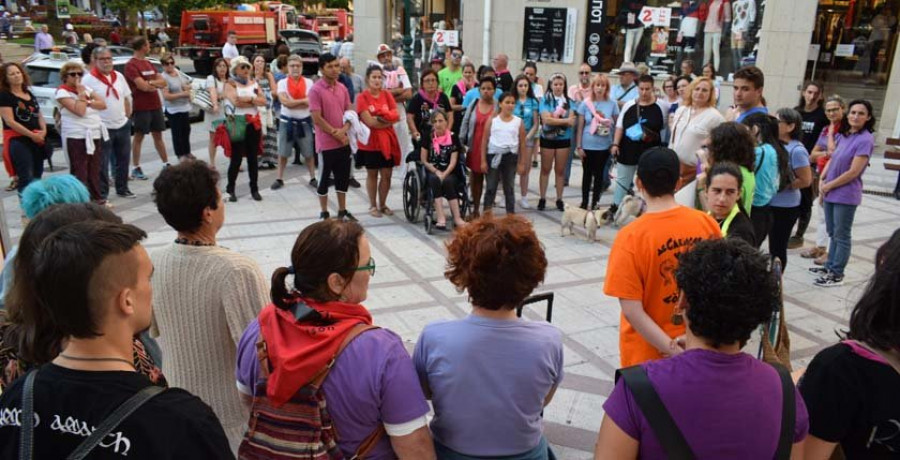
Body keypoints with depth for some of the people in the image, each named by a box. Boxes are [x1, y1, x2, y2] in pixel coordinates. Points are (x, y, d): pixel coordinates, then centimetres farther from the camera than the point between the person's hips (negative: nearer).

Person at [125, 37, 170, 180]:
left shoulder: (148, 64, 14)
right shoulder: (131, 65, -10)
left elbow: (164, 82, 7)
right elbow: (143, 86, -19)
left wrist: (150, 83, -12)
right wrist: (157, 84, -2)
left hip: (155, 105, 7)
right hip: (141, 107, -7)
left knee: (158, 135, 12)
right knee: (139, 136, 0)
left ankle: (166, 164, 18)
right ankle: (136, 169, 7)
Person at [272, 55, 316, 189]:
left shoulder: (309, 82, 0)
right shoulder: (282, 83, -2)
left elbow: (310, 102, -11)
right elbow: (285, 102, -15)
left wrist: (292, 102, -15)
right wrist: (303, 100, -15)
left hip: (304, 121, 0)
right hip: (287, 121, 0)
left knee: (309, 153, 8)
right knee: (283, 153, 7)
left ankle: (313, 178, 19)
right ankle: (279, 179, 18)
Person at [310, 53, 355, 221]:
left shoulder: (342, 88, 8)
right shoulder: (316, 90, -12)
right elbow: (317, 119, -16)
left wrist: (344, 130, -8)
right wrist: (336, 134, -13)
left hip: (344, 142, 6)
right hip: (326, 143, -6)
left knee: (343, 177, 12)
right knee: (324, 178, 5)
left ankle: (342, 211, 25)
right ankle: (324, 213, 17)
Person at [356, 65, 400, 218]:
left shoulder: (387, 95, 6)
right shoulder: (362, 97, -9)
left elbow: (396, 116, -2)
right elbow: (369, 121, -16)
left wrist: (378, 119, -15)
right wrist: (387, 120, -8)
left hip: (388, 140, 4)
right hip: (370, 141, -4)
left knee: (387, 175, 7)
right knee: (372, 174, 8)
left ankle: (383, 204, 22)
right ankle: (373, 206, 20)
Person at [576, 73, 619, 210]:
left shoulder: (612, 103, -1)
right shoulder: (586, 103, -1)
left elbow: (617, 124, 6)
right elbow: (580, 127, 1)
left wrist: (615, 144, -4)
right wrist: (578, 146, -2)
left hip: (604, 146, 0)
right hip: (587, 146, 0)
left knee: (599, 174, 7)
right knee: (587, 174, 10)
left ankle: (595, 203, 18)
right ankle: (584, 202, 22)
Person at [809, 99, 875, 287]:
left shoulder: (865, 140, -15)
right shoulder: (842, 135, 7)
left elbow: (853, 172, -18)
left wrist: (829, 186, -10)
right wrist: (822, 179, -1)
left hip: (846, 195, -7)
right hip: (831, 192, 7)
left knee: (842, 236, 2)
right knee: (833, 234, 17)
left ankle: (837, 274, 11)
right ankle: (830, 266, 30)